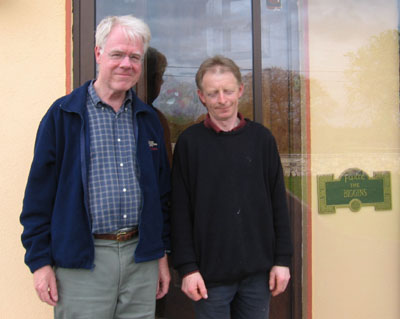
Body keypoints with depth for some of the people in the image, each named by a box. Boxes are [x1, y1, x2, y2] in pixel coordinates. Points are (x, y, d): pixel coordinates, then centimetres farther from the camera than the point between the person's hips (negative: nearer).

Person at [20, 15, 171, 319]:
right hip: (82, 263, -3)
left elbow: (162, 192, 12)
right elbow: (40, 193, -4)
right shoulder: (63, 114, -4)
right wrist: (40, 260, -6)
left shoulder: (148, 118, 9)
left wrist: (162, 253, 11)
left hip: (142, 257, 4)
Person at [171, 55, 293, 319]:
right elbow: (181, 211, -3)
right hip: (210, 272, -2)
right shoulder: (190, 142, -3)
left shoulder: (262, 137, 2)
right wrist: (187, 267, -7)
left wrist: (283, 259, 2)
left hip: (258, 271, 2)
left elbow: (279, 203, 4)